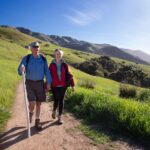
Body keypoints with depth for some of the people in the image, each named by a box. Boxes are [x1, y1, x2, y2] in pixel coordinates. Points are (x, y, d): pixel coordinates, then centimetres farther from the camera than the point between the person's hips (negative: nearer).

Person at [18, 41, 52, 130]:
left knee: (39, 103, 6)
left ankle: (37, 122, 21)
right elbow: (20, 71, -10)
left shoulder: (43, 58, -1)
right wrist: (22, 70, -35)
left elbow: (47, 71, 1)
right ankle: (31, 113, 24)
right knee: (32, 103, -12)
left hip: (40, 83, 2)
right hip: (30, 83, -2)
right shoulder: (26, 58, -6)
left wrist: (49, 83, -4)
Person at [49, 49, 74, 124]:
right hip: (55, 86, -1)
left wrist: (72, 85, -1)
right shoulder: (52, 65, -2)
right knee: (56, 100, 3)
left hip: (63, 86, 1)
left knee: (61, 101, 5)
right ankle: (54, 111, 36)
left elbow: (69, 75, 1)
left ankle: (60, 117, 19)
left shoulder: (64, 65, 0)